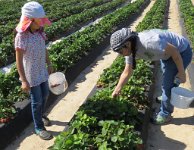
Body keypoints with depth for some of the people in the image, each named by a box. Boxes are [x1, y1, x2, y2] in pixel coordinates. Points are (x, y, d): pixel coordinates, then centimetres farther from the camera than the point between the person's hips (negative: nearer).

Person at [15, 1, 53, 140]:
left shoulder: (40, 31, -4)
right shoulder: (21, 37, -24)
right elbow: (19, 61, -21)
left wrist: (49, 64, 15)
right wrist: (24, 81, -20)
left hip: (42, 71, 7)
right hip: (31, 74, -7)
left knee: (45, 94, 22)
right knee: (37, 101, 6)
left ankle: (41, 115, 50)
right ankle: (39, 128, 27)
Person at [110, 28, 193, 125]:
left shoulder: (149, 42, -40)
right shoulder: (131, 50, -13)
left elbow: (174, 51, -29)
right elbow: (126, 73, -2)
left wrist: (181, 72, -19)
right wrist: (117, 90, -2)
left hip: (181, 51, -8)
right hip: (167, 53, 8)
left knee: (168, 84, -5)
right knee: (168, 78, 29)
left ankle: (165, 114, 14)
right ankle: (168, 96, 57)